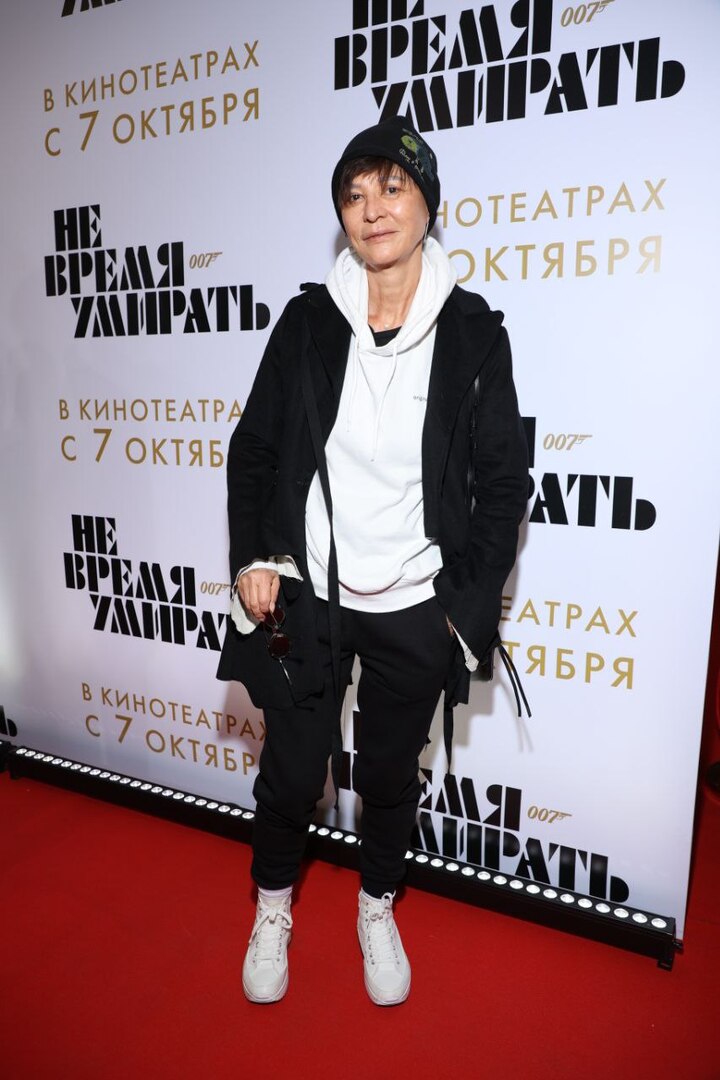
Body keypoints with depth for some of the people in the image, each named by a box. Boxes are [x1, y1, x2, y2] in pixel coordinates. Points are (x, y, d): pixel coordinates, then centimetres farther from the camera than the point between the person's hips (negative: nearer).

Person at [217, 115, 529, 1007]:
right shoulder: (308, 321, -2)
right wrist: (252, 556, -6)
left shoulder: (473, 331, -5)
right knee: (291, 771, 12)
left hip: (414, 609, 0)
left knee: (390, 774, 17)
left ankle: (377, 912, 47)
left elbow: (503, 480, -2)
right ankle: (272, 909, 44)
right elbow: (253, 448, 5)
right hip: (308, 598, 1)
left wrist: (472, 606, -5)